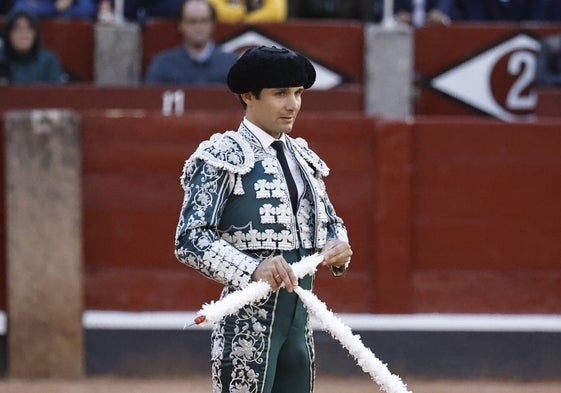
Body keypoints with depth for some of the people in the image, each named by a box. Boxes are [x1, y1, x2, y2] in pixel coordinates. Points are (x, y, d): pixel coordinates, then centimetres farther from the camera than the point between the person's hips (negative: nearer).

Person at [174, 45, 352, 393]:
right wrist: (252, 269, -29)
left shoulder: (302, 156, 16)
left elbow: (330, 220, 26)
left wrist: (339, 247, 1)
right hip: (249, 319, -8)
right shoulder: (222, 157, -7)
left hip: (300, 320, 8)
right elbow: (190, 239, -14)